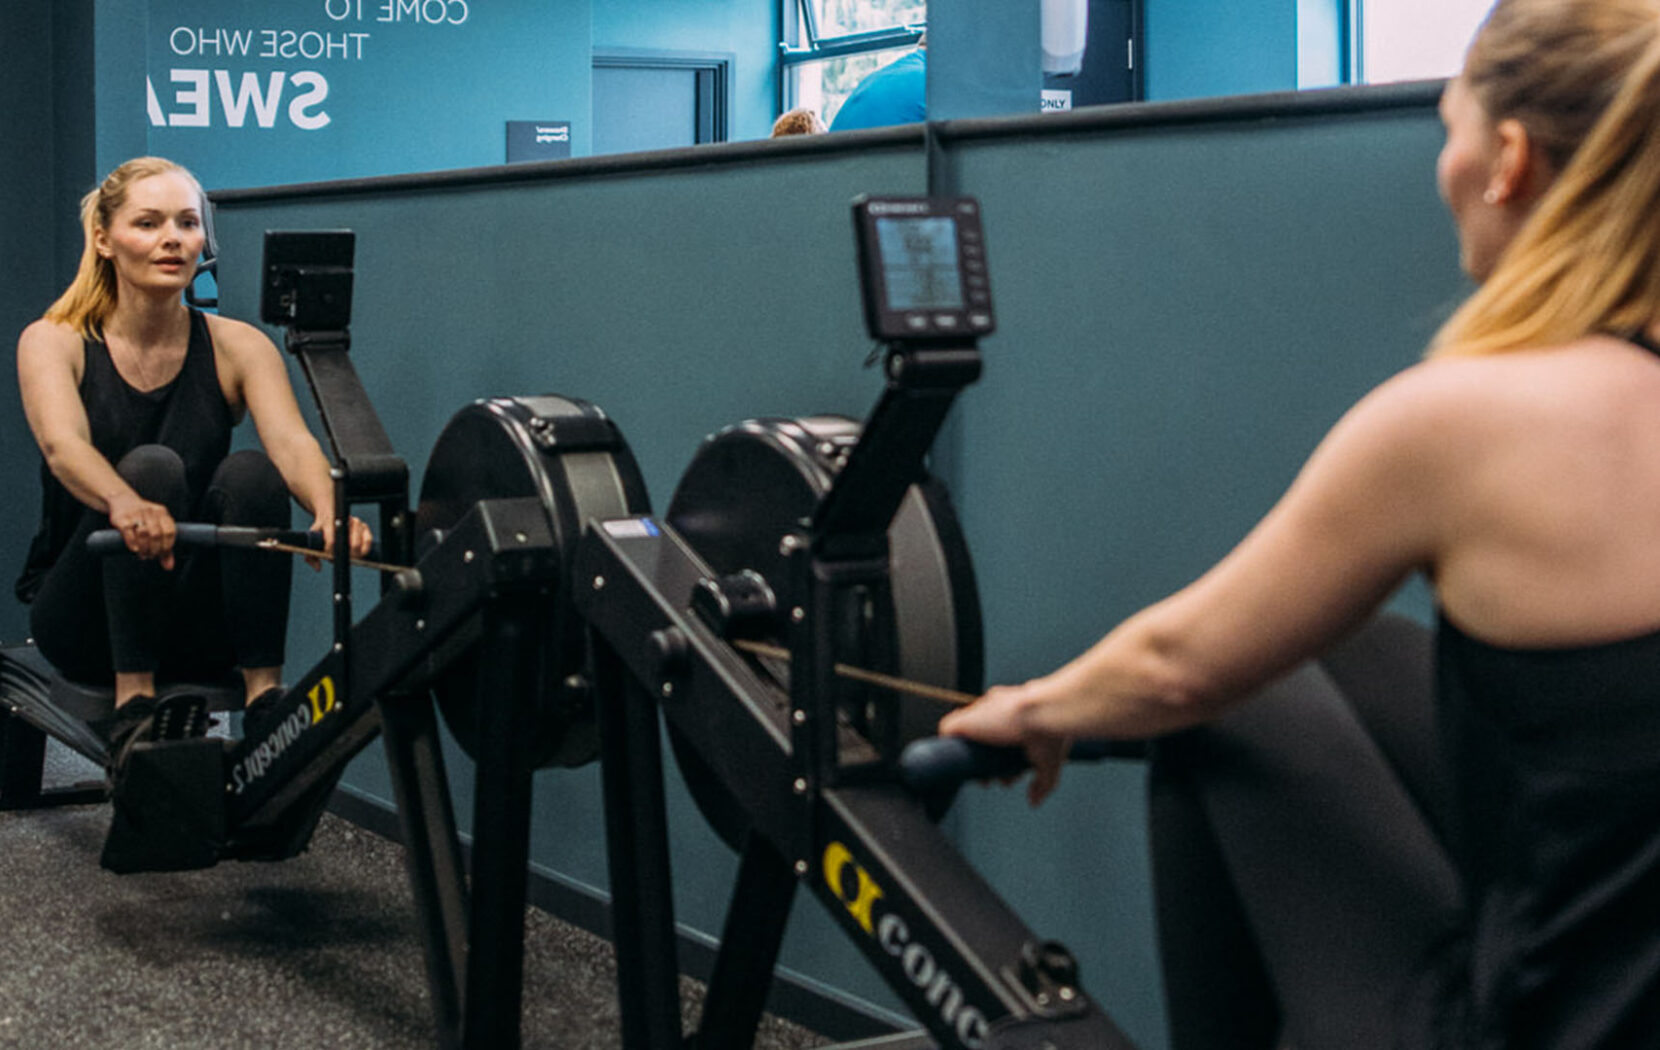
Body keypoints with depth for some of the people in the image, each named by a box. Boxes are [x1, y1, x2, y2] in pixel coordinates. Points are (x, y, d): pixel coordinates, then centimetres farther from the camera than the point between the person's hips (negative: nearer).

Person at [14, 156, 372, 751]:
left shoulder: (238, 348, 0)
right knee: (150, 465, -29)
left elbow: (292, 443, -19)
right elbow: (63, 446, -26)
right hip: (87, 623, -1)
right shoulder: (52, 343, -5)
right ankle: (133, 700, -28)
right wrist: (124, 502, -50)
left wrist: (328, 512, -43)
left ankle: (265, 690, -26)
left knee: (251, 472, -26)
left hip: (201, 630, 2)